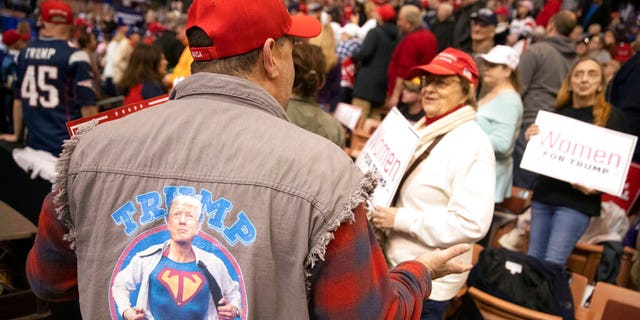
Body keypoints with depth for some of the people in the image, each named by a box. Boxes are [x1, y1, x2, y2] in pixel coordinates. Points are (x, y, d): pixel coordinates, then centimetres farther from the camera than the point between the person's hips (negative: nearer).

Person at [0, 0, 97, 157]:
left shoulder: (25, 53, 8)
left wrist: (17, 135, 25)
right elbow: (87, 105, -11)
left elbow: (19, 98, 15)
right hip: (66, 145, -5)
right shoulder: (75, 57, -10)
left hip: (34, 144, 6)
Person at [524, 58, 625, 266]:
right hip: (544, 194, 5)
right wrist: (531, 139, -4)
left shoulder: (611, 117, 0)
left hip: (577, 201, -5)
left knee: (551, 265, -9)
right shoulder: (558, 114, 12)